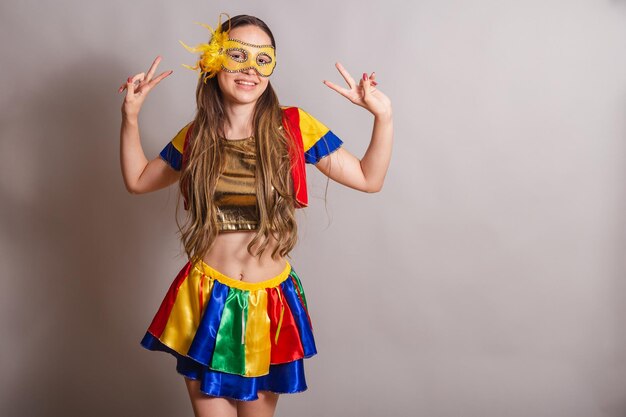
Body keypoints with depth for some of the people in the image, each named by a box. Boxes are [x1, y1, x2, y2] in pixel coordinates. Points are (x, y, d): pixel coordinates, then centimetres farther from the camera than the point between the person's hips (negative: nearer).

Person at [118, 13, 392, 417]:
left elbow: (369, 179, -2)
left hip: (271, 304, 0)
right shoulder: (196, 136, 0)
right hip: (207, 302, 1)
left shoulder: (294, 127, -5)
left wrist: (384, 116, -13)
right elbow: (137, 180, 15)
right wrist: (130, 116, 5)